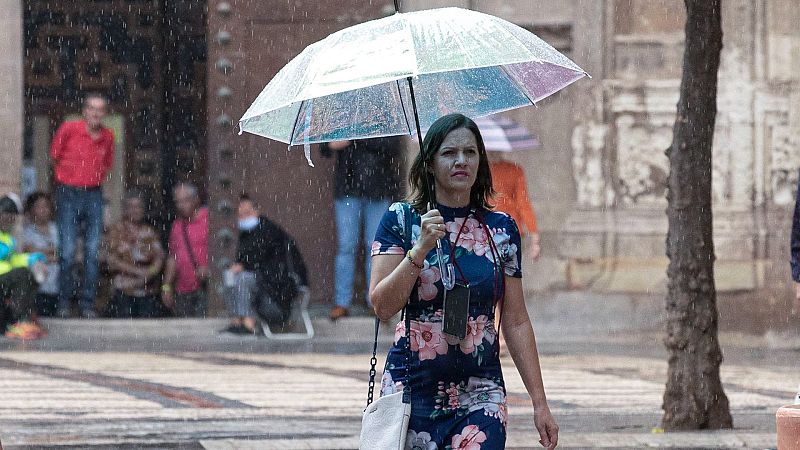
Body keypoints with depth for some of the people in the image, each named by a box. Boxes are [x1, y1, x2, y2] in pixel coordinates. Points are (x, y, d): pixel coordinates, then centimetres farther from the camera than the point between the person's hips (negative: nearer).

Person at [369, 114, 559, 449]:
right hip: (411, 392, -1)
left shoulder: (501, 229, 7)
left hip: (479, 395, 1)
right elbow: (382, 306, -7)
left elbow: (516, 322, 9)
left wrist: (539, 403, 5)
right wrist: (420, 250, -19)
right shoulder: (401, 220, 1)